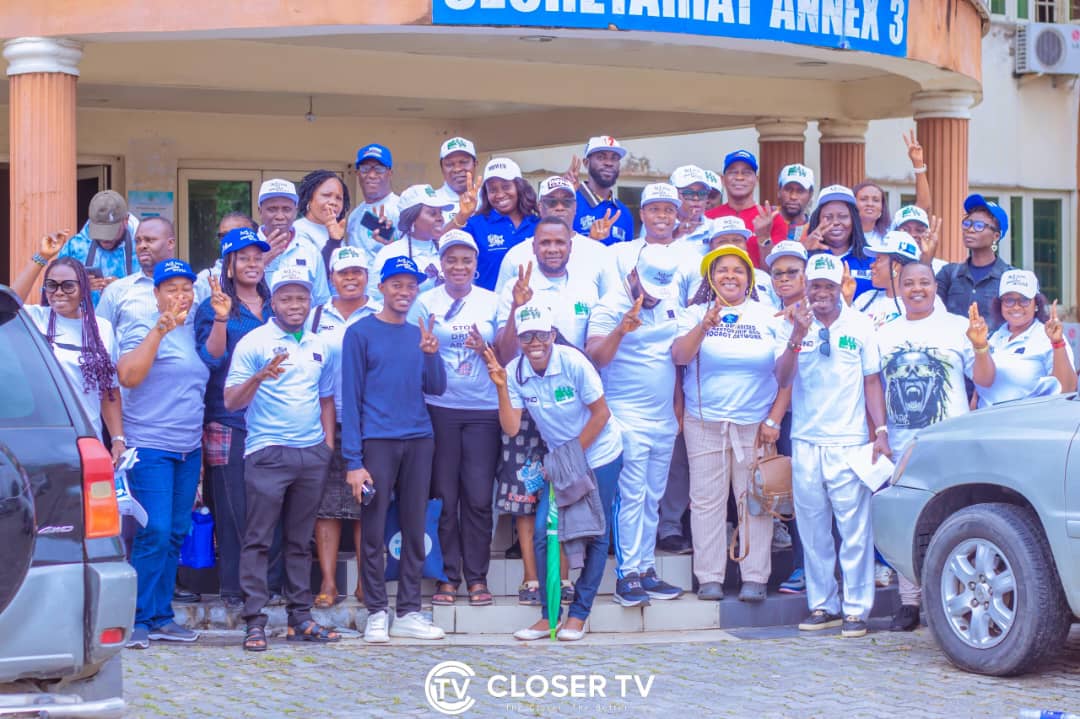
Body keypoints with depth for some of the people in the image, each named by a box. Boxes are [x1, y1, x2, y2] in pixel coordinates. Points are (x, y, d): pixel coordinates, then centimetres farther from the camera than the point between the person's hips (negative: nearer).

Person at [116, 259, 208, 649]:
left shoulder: (194, 331, 13)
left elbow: (211, 366, 24)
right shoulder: (143, 328, -7)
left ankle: (162, 616, 14)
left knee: (176, 533, 8)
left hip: (189, 449, 7)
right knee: (154, 532, -12)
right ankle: (138, 619, -6)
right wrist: (160, 330, -25)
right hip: (150, 447, -7)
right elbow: (127, 376, -20)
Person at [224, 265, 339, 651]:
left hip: (312, 453, 5)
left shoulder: (321, 347, 14)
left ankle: (300, 617, 14)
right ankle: (255, 621, -4)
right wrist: (259, 377, -24)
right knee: (258, 539, -5)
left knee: (301, 540, 10)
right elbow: (231, 401, -6)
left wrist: (328, 444, 12)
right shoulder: (254, 342, -2)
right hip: (268, 453, -5)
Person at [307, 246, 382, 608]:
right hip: (326, 424, 2)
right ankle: (328, 582, 1)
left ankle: (366, 582, 4)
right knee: (326, 505, -1)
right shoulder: (316, 316, 13)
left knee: (367, 506, -1)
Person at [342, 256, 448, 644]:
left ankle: (409, 612, 14)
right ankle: (376, 614, 5)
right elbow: (350, 397, -4)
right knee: (374, 530, -2)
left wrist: (431, 355, -12)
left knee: (414, 529, 7)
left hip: (418, 440, 5)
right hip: (377, 440, -5)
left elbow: (436, 387, 8)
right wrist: (353, 460, -10)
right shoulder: (360, 333, -1)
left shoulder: (419, 334, 13)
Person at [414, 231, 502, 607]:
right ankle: (446, 575, 9)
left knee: (479, 496, -1)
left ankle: (477, 576, 9)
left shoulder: (491, 302, 7)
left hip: (484, 409, 1)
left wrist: (484, 349, -11)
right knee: (443, 495, 1)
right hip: (440, 409, -1)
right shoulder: (427, 302, 4)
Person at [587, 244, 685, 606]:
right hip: (628, 420, -6)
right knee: (631, 498, -8)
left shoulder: (671, 299, 9)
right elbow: (596, 357, -20)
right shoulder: (611, 306, -10)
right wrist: (621, 329, -36)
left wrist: (678, 406, 18)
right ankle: (627, 574, -5)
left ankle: (647, 569, 14)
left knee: (653, 498, 9)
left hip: (664, 419, 6)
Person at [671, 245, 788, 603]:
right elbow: (679, 356, -8)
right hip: (704, 423, 0)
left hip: (755, 424, 0)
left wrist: (774, 420, -2)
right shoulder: (696, 313, 8)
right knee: (707, 500, 0)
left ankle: (754, 577, 3)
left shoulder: (767, 317, 8)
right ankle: (709, 578, 5)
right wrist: (705, 325, -22)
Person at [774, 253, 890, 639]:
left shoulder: (860, 325, 3)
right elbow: (781, 379, -5)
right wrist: (798, 336, -19)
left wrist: (881, 430, -2)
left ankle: (856, 608, 0)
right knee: (812, 529, 7)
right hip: (805, 440, 2)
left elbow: (872, 381, 7)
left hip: (848, 441, -2)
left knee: (854, 527, -5)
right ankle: (822, 605, 16)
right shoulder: (795, 323, 5)